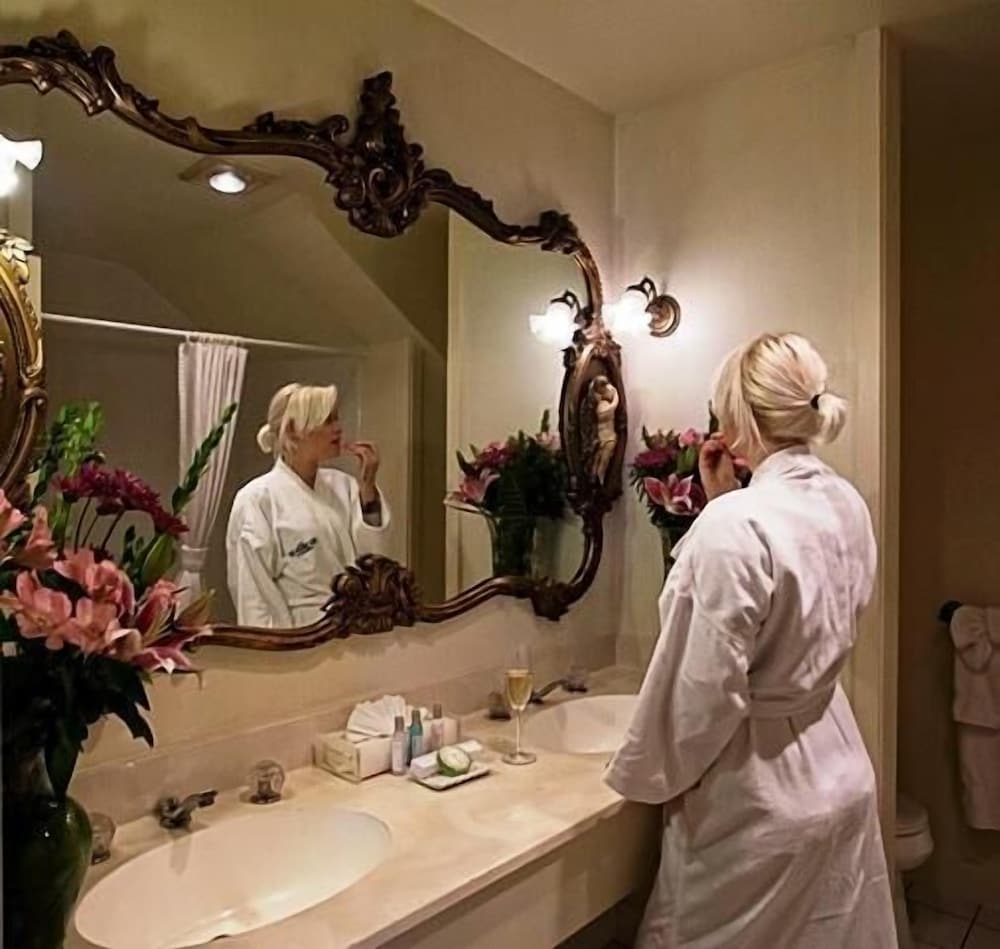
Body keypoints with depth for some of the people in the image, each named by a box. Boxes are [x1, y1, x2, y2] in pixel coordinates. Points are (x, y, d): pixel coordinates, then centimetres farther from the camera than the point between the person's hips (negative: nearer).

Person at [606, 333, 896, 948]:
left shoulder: (735, 524, -28)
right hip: (840, 774, 8)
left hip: (757, 793, -8)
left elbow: (706, 687, -24)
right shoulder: (848, 505, -1)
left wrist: (648, 777, -7)